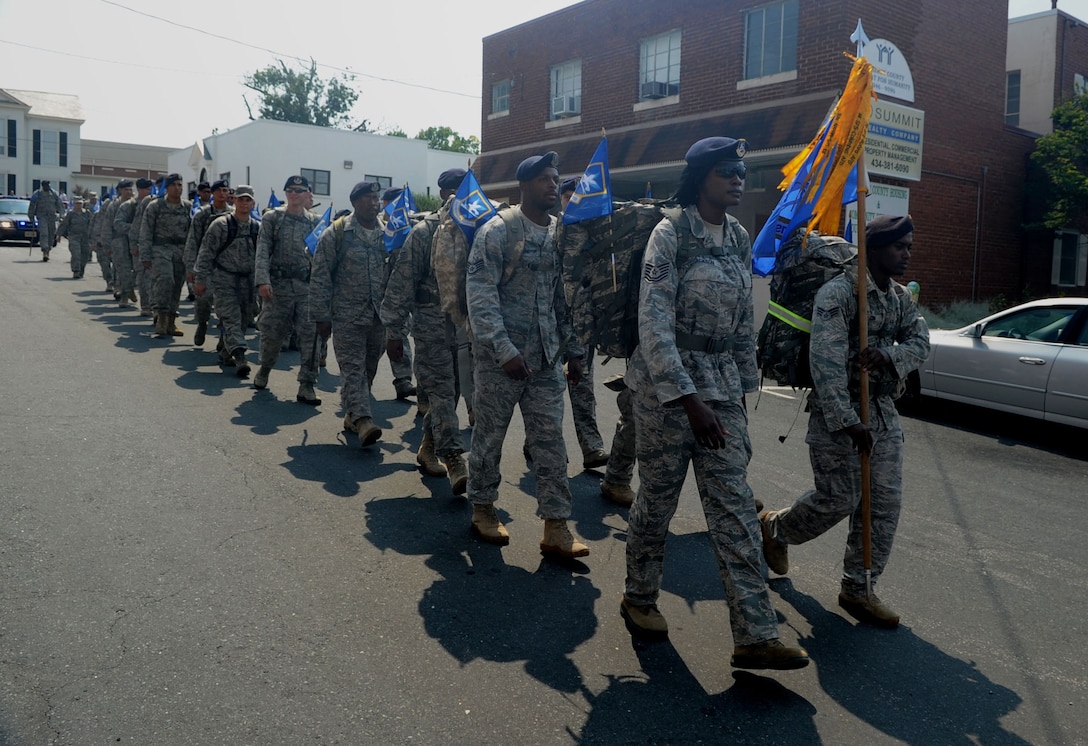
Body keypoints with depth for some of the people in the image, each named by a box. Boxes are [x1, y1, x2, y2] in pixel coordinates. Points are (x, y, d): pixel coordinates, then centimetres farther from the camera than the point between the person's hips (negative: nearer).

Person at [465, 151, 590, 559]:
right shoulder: (498, 230, -8)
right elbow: (480, 294, -13)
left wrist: (574, 349, 10)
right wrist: (505, 349, -19)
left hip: (547, 358, 5)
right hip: (500, 355, -5)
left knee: (550, 440, 3)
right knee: (490, 435, 8)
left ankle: (556, 527, 9)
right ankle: (482, 508, 27)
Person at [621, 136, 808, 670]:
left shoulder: (740, 239, 10)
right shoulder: (671, 234, -9)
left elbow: (744, 322, 16)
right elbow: (654, 323, -16)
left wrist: (744, 389, 14)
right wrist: (689, 400, -21)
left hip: (723, 388, 6)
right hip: (666, 385, -5)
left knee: (734, 507, 2)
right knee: (657, 498, 7)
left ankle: (755, 636, 6)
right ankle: (639, 599, 30)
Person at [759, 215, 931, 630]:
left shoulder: (902, 299, 12)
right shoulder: (838, 293, -13)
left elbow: (920, 343, 1)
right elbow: (826, 363, -20)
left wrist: (887, 354, -22)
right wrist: (848, 422, -25)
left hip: (883, 410, 7)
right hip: (837, 412, -7)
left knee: (885, 503, 4)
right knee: (838, 501, -4)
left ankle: (858, 588, 17)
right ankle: (776, 527, 26)